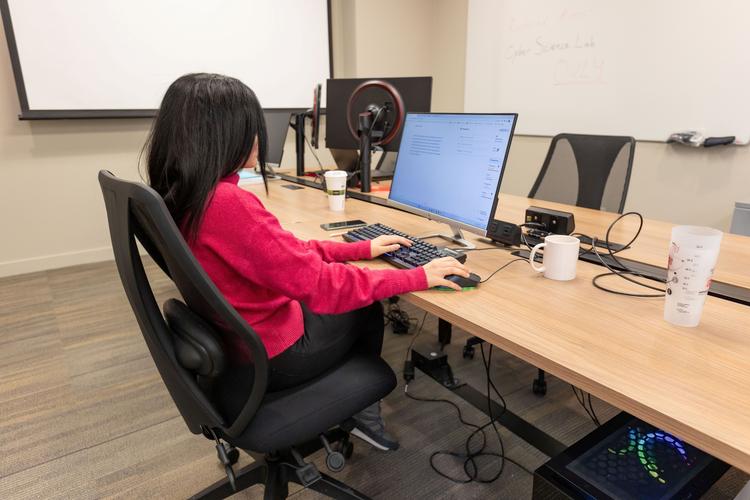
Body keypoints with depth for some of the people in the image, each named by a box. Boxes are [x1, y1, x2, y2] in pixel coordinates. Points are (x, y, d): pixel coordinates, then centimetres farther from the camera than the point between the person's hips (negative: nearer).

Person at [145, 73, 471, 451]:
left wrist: (363, 249, 5)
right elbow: (323, 285, -28)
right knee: (366, 304, 15)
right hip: (270, 357, -8)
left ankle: (353, 407, 30)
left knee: (361, 287, 20)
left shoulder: (181, 197, -2)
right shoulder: (227, 203, -32)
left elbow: (287, 252, 3)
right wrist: (419, 277, -18)